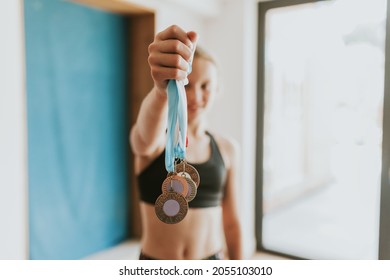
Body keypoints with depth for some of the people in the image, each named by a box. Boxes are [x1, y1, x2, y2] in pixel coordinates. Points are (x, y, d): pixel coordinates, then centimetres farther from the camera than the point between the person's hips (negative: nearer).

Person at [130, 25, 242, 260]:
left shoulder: (227, 150, -4)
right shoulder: (150, 140, -13)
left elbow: (231, 221, 3)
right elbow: (149, 128, -39)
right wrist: (162, 88, -59)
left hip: (211, 261, 2)